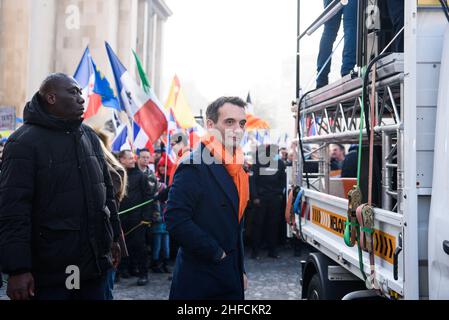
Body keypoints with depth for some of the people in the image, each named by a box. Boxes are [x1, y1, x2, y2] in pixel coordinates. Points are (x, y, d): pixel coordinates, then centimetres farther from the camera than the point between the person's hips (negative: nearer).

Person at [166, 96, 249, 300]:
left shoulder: (236, 168, 11)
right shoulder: (194, 166, -16)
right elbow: (176, 221, -24)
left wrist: (239, 271, 17)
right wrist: (217, 253, -16)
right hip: (199, 284, -7)